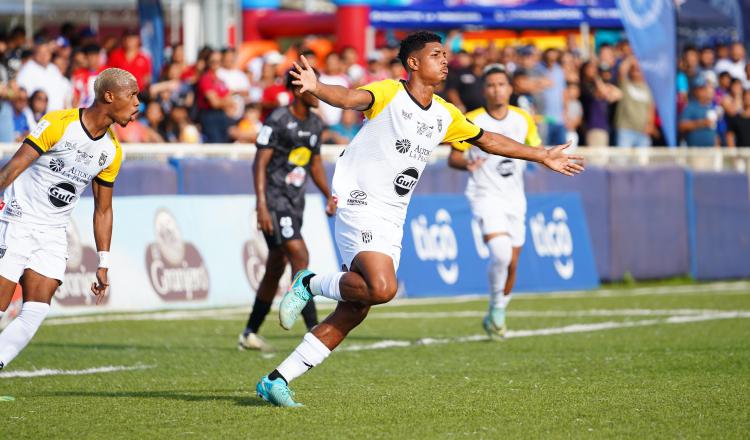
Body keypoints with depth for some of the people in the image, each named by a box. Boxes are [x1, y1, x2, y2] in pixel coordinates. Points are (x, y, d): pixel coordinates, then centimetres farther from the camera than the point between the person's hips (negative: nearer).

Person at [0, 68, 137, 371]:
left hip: (53, 234, 6)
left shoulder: (112, 152, 5)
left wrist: (103, 264, 10)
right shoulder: (59, 124, -14)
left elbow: (103, 210, 13)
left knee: (36, 312, -9)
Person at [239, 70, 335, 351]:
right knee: (300, 257, -18)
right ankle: (314, 331, -21)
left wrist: (329, 196, 15)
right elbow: (260, 163, -14)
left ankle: (249, 334, 21)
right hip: (275, 201, -8)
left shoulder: (315, 124, 13)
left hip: (295, 203, 8)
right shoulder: (278, 121, -12)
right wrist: (261, 205, -21)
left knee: (275, 271, 11)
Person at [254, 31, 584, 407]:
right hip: (360, 206, -7)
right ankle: (310, 285, -4)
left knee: (352, 314, 1)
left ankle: (277, 380, 5)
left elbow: (487, 140, 27)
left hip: (392, 222, 7)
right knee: (382, 288, -30)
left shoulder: (444, 114, 12)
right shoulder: (388, 94, -9)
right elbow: (351, 98, -29)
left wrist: (543, 157, 30)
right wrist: (316, 88, -51)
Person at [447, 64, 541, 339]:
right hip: (485, 195, -4)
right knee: (501, 253, -24)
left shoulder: (523, 119, 4)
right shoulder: (471, 121, -7)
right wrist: (467, 163, -24)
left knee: (511, 264, 8)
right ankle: (497, 309, -4)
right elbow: (453, 158, -1)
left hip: (514, 199, 4)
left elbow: (536, 148, 15)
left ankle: (495, 317, 29)